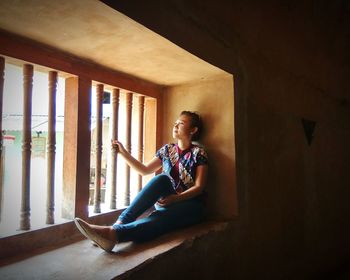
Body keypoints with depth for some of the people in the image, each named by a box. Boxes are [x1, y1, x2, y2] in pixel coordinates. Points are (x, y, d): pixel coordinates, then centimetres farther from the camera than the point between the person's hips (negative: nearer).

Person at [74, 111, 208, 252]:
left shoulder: (198, 153, -3)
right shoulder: (167, 149, 12)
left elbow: (199, 187, -9)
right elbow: (145, 170, 14)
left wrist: (176, 198, -25)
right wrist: (123, 152, 7)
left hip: (189, 206, -3)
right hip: (166, 202, 3)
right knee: (162, 178, -31)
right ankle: (120, 223, -41)